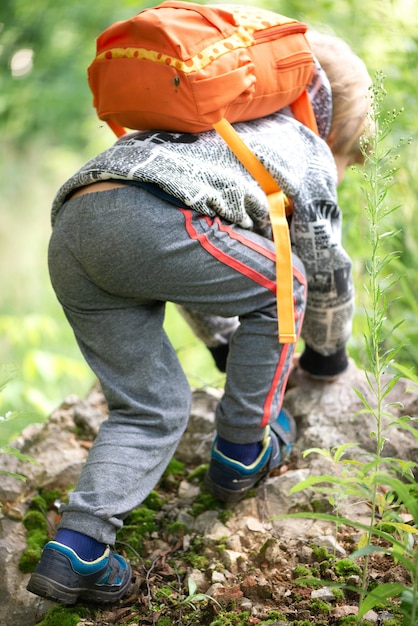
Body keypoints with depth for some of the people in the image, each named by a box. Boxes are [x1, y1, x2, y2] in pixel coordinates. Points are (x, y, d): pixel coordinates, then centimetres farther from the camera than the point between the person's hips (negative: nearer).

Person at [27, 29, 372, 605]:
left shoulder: (213, 133, 44)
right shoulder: (306, 149, 24)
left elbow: (198, 277, 52)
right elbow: (326, 273, 28)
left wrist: (232, 349, 63)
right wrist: (326, 355, 47)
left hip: (69, 234, 8)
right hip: (149, 222, -7)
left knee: (152, 411, 15)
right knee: (282, 284, 17)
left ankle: (77, 547, 1)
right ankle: (241, 451, 22)